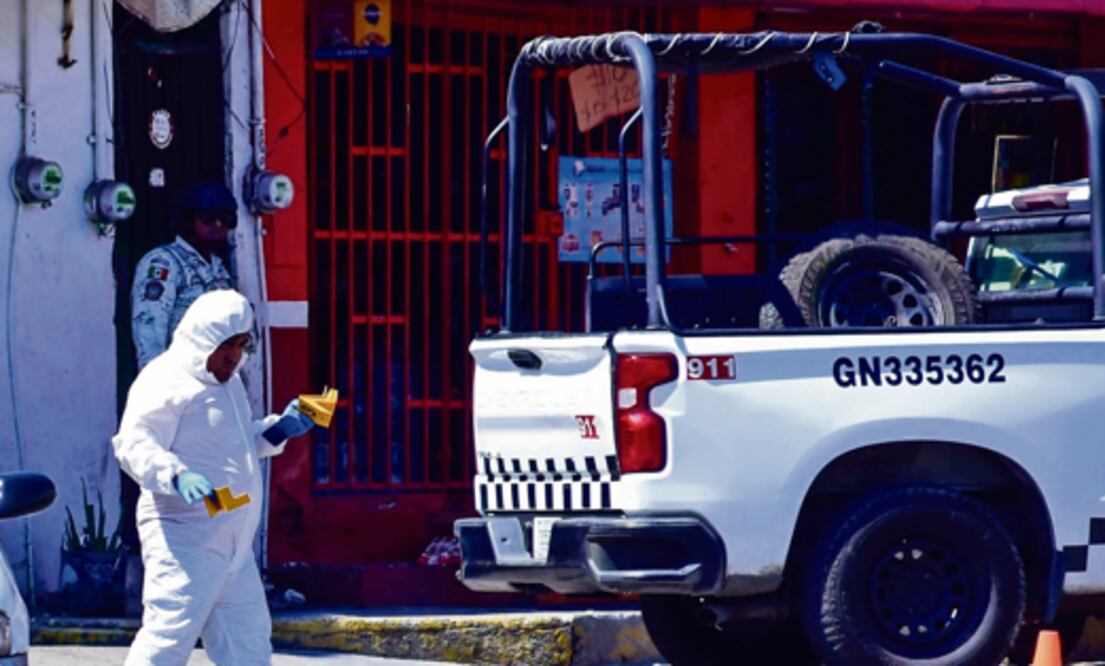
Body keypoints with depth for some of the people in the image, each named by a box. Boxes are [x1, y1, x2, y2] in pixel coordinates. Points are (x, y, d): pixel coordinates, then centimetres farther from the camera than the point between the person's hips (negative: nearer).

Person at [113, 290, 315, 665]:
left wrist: (277, 430, 13)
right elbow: (134, 446, -23)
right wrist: (177, 476, -40)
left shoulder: (227, 382, 19)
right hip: (184, 543, -10)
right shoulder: (166, 382, -13)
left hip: (232, 546, 10)